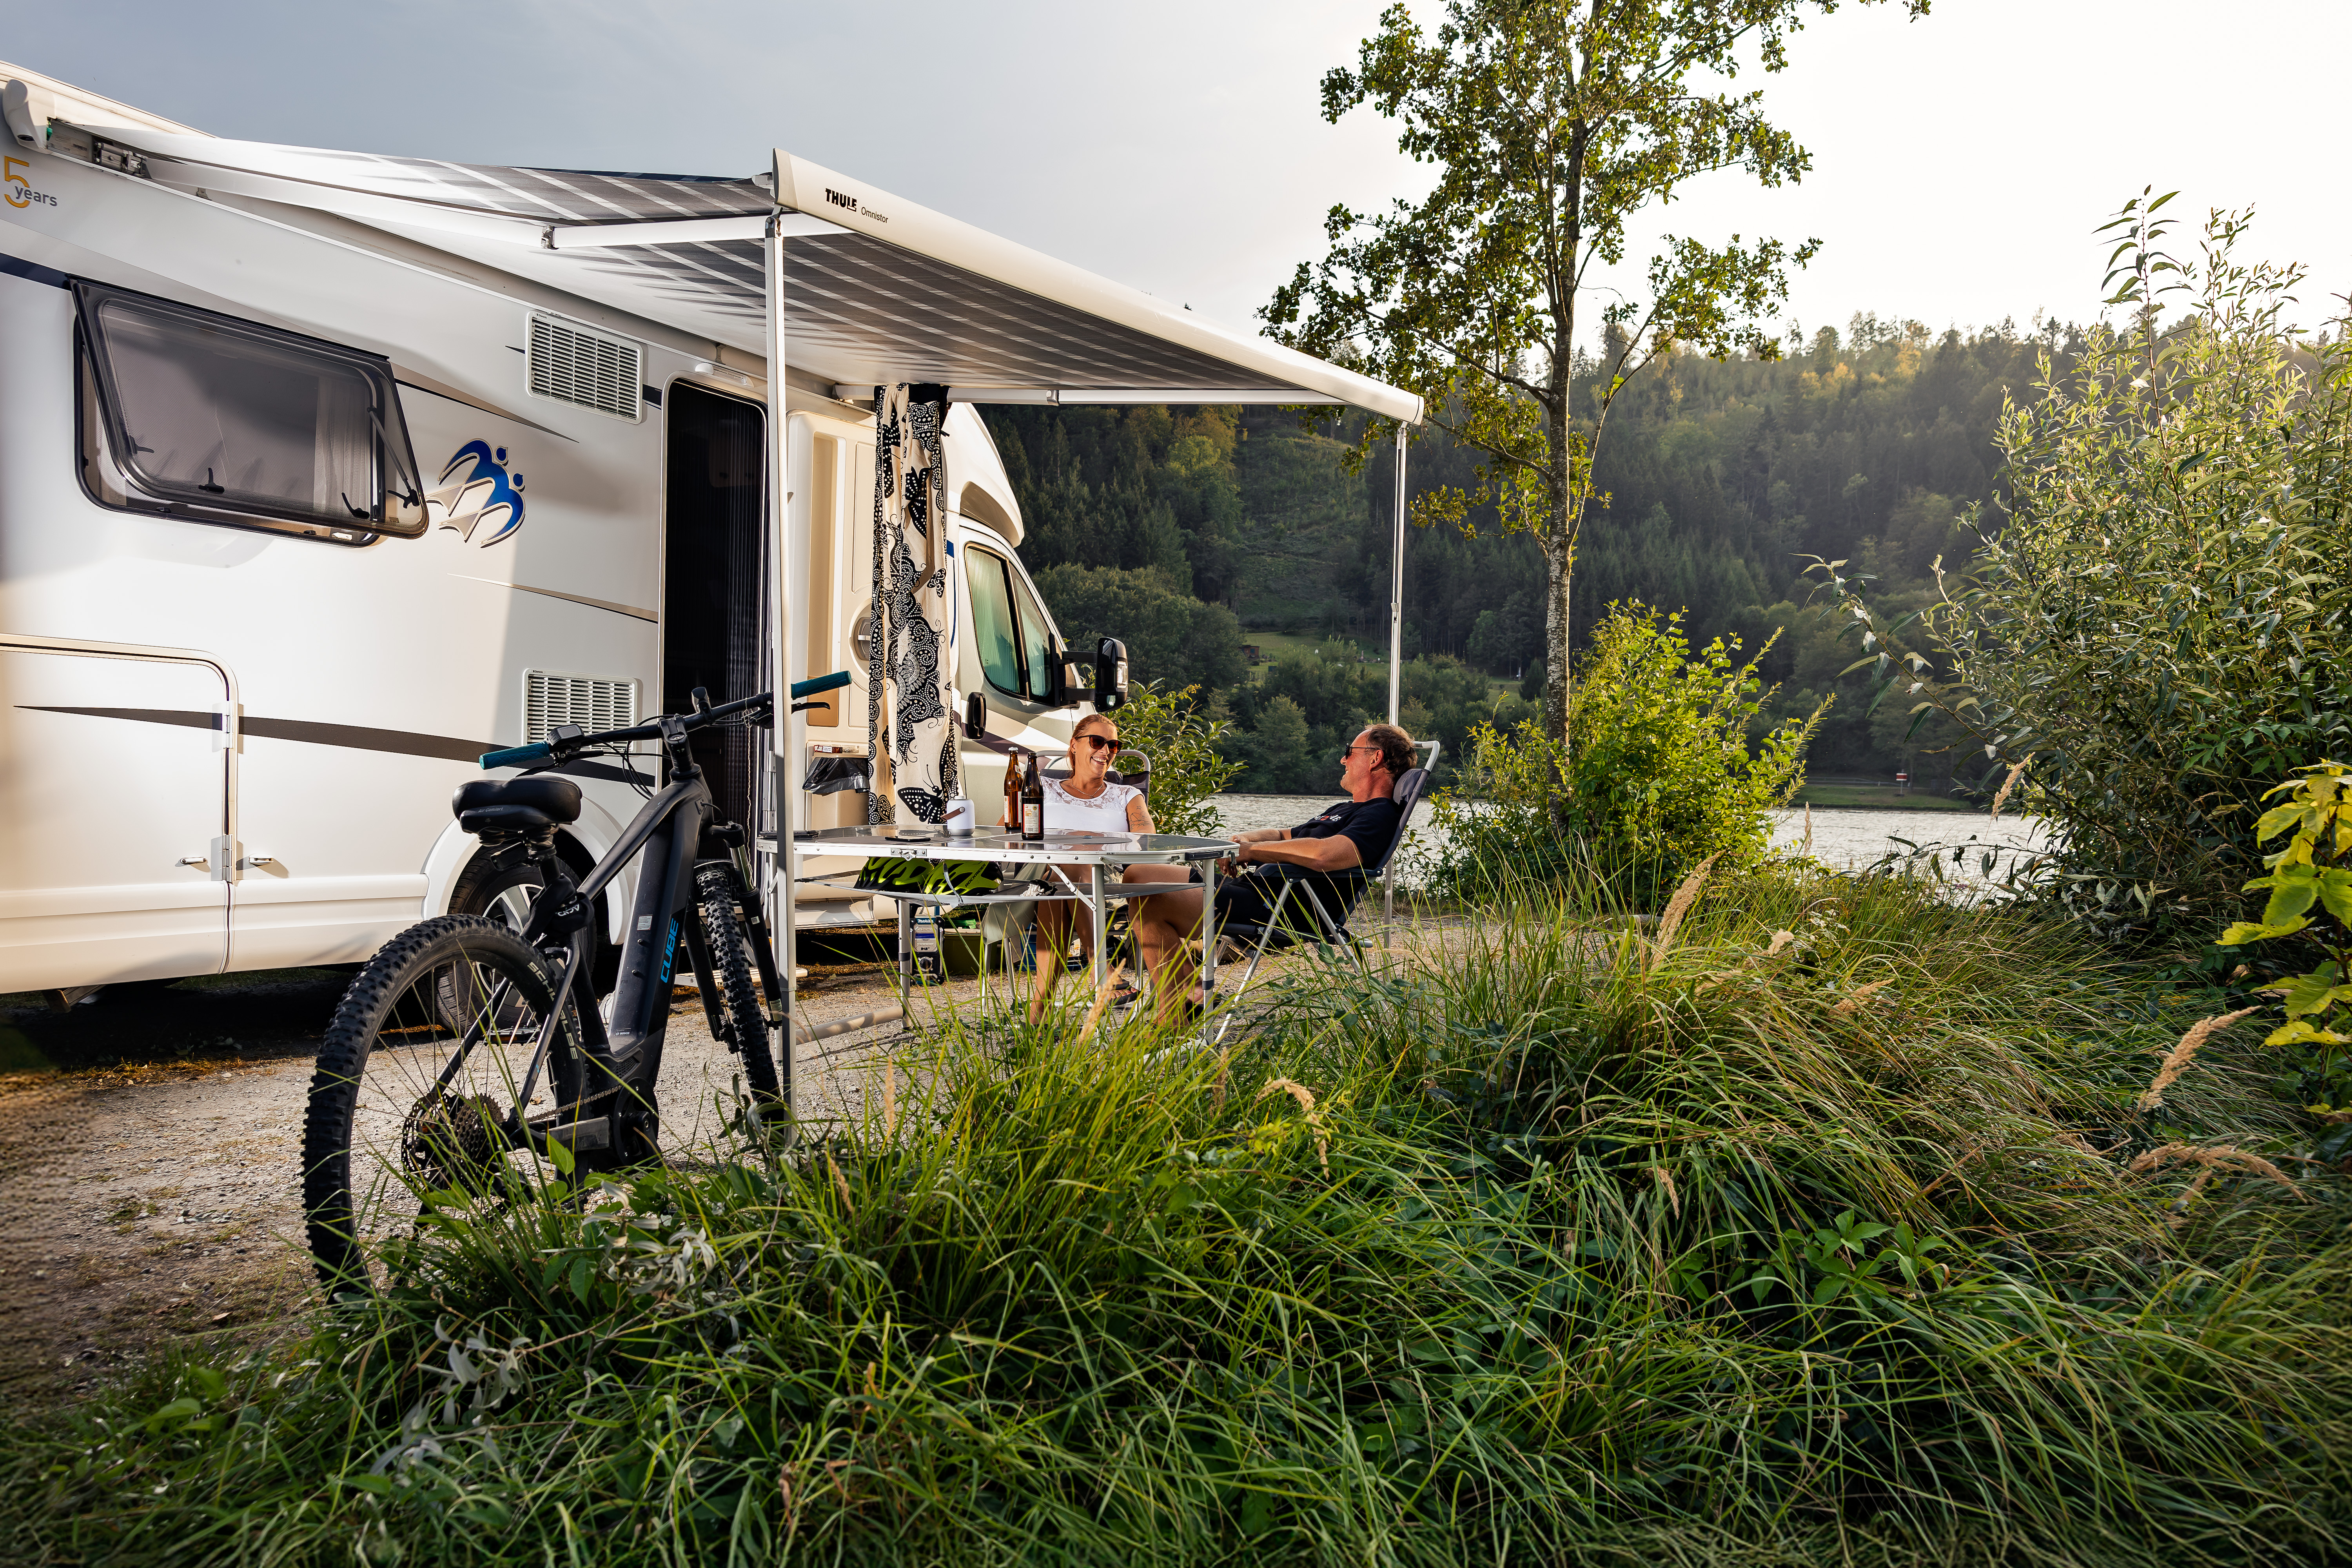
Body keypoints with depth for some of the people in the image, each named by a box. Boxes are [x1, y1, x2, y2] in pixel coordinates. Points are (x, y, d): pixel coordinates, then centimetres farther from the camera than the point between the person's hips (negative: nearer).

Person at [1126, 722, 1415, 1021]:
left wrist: (1252, 850, -14)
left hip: (1275, 909, -11)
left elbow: (1323, 854, -27)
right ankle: (1190, 994, 1)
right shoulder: (1346, 809, 26)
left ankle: (1174, 1021, -11)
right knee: (1139, 874, 9)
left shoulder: (1380, 815, -8)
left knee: (1148, 898, -22)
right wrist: (1240, 840, 8)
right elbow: (1283, 836, 33)